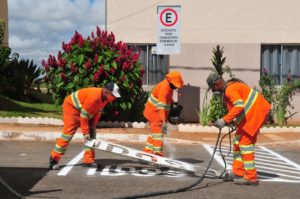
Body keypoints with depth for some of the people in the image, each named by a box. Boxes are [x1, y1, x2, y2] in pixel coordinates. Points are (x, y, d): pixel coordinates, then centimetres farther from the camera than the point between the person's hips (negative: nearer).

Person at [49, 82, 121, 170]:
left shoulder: (105, 97, -9)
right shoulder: (94, 96, -35)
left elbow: (97, 113, -1)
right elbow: (84, 115, -30)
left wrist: (92, 127, -6)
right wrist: (85, 132, -23)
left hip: (84, 110, 9)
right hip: (71, 106, -9)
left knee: (91, 134, 1)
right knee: (68, 133, -13)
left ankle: (88, 160, 2)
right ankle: (54, 159, -6)